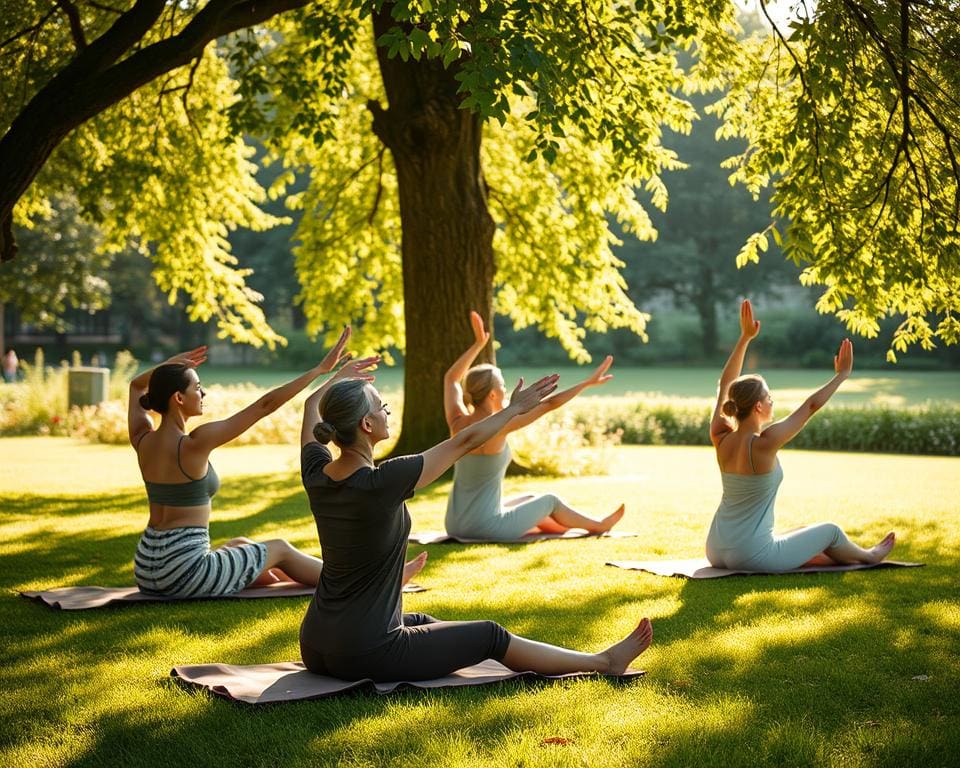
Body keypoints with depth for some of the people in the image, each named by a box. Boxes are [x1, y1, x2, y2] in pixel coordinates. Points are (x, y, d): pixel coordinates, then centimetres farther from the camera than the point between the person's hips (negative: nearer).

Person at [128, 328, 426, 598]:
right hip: (184, 571, -7)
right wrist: (322, 369, -13)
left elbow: (136, 386, 23)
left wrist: (168, 366, 5)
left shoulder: (143, 441, 1)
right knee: (280, 550, 14)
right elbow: (265, 405, -18)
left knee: (241, 544, 30)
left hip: (147, 571, 7)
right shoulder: (193, 444, -20)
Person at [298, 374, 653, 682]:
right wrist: (515, 408, 2)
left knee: (420, 622, 33)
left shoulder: (315, 474, -5)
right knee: (491, 636, 10)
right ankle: (603, 663, 30)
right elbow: (464, 441, -12)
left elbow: (313, 405, 17)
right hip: (365, 655, -8)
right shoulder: (381, 483, -25)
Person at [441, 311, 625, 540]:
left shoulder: (458, 422, -5)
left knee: (531, 499, 30)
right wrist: (588, 382, -7)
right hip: (485, 527, -7)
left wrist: (479, 343, 15)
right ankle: (598, 526, 44)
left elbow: (451, 378, 14)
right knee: (550, 501, 19)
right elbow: (548, 404, -17)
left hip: (455, 524, 7)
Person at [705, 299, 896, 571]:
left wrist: (745, 337, 13)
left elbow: (726, 385, 10)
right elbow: (811, 406, -10)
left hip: (717, 552, 7)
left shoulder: (720, 438, -4)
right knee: (830, 531, 20)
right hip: (751, 556, -6)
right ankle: (867, 557, 47)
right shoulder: (763, 444, -21)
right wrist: (842, 375, 3)